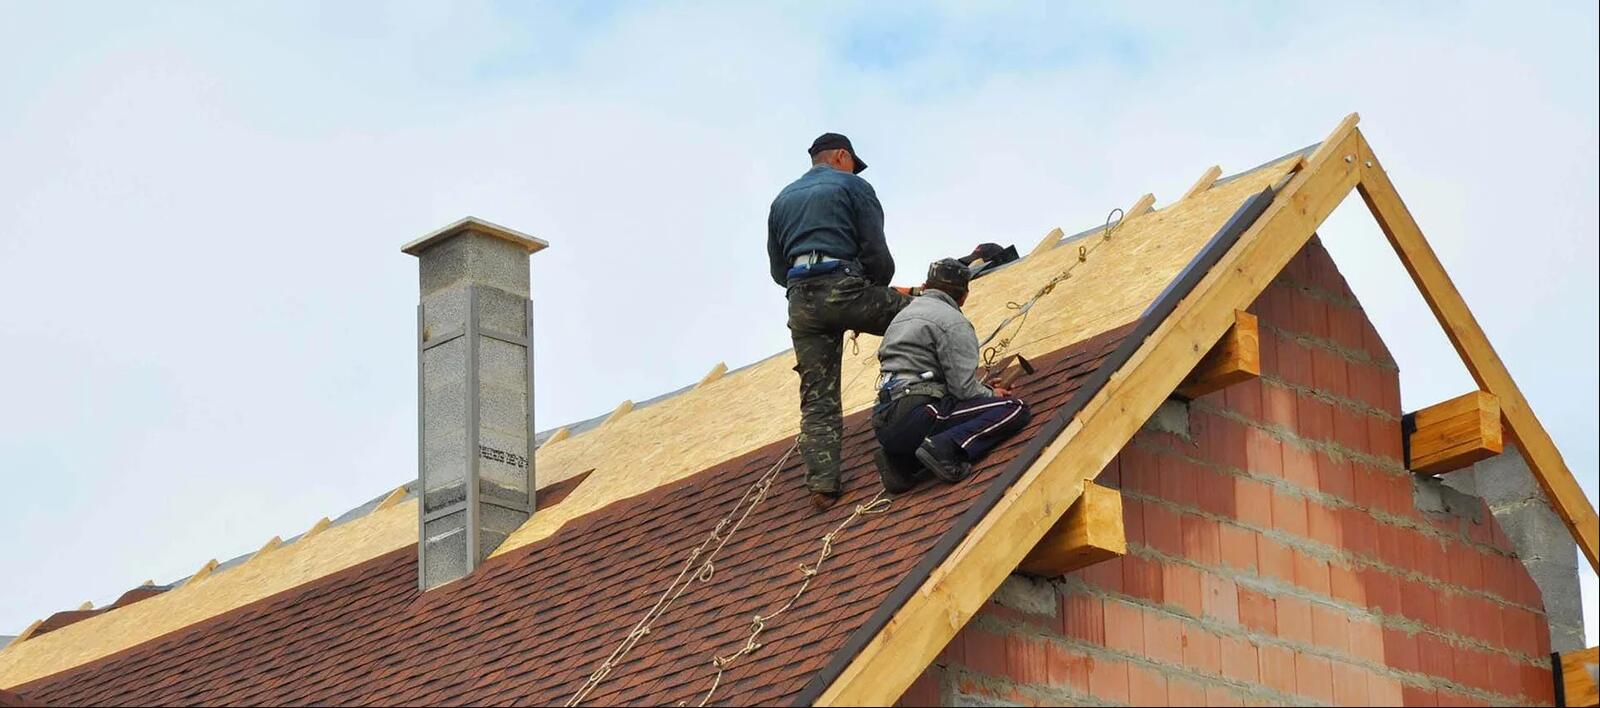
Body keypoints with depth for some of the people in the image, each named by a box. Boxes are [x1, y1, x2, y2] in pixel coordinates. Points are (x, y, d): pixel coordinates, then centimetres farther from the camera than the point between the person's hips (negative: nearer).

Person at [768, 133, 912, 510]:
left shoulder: (782, 200, 25)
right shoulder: (853, 186, 8)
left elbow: (778, 270, 25)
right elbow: (877, 253, 1)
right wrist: (880, 291, 18)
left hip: (800, 302, 5)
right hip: (845, 287, -5)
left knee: (817, 399, 3)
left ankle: (823, 485, -5)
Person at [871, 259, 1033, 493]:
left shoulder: (902, 316, 26)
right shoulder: (953, 322, -1)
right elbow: (964, 388, -10)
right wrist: (992, 394, 13)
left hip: (884, 424, 8)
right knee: (1014, 409, -7)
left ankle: (900, 460, 8)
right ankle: (948, 447, -23)